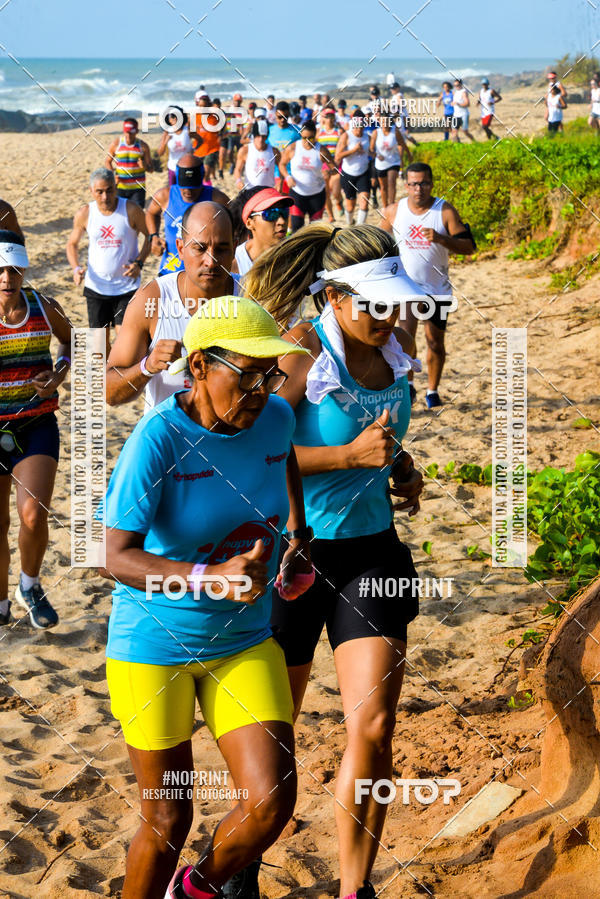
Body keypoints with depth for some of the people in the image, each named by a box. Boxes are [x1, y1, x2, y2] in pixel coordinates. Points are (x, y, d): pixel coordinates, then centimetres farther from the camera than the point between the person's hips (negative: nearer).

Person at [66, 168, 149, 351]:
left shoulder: (131, 210, -10)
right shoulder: (84, 214, -4)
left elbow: (149, 236, 3)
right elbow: (72, 244, 10)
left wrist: (139, 263, -13)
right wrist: (76, 268, -8)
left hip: (127, 286, -2)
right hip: (95, 286, 2)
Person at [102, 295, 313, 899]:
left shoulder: (274, 418, -6)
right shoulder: (158, 438, -22)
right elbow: (117, 558, -29)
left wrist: (297, 534, 16)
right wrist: (212, 577, -43)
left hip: (244, 642, 4)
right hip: (153, 644, -4)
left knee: (271, 804, -6)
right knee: (167, 824, 5)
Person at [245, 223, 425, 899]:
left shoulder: (393, 353, 6)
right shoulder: (298, 352, -15)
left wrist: (404, 472, 4)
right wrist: (348, 455, -26)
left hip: (370, 551, 5)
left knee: (373, 728, -5)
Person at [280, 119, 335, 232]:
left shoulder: (321, 150, -8)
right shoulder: (292, 148, -7)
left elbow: (334, 168, -3)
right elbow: (282, 164, 6)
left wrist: (329, 172, -28)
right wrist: (287, 177, -13)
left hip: (317, 193, 1)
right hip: (297, 193, -1)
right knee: (296, 225, -11)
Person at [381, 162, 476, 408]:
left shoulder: (446, 211, -8)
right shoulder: (393, 212, -2)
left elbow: (469, 247, -11)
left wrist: (440, 239, -27)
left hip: (438, 288, 0)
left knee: (435, 342, 9)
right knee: (406, 332, -20)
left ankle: (432, 391, 26)